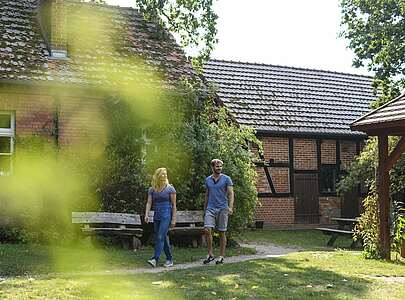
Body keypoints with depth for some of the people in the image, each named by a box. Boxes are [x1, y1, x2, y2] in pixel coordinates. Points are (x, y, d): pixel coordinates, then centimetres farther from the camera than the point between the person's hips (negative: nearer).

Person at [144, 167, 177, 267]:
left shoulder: (170, 188, -1)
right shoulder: (152, 189, 10)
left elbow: (174, 205, -2)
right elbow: (149, 203, 4)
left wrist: (174, 219, -7)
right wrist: (146, 215, -12)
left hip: (166, 215, -5)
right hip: (156, 216, 5)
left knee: (160, 237, -14)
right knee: (164, 238, 9)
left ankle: (155, 259, -18)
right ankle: (169, 259, 18)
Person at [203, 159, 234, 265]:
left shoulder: (226, 179, 0)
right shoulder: (208, 180, 12)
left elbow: (230, 194, -5)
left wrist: (230, 207, -18)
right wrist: (205, 208, 22)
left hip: (222, 209, -3)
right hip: (210, 208, 3)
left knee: (222, 233, 3)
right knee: (207, 230, -13)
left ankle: (221, 256, 13)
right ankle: (210, 254, -1)